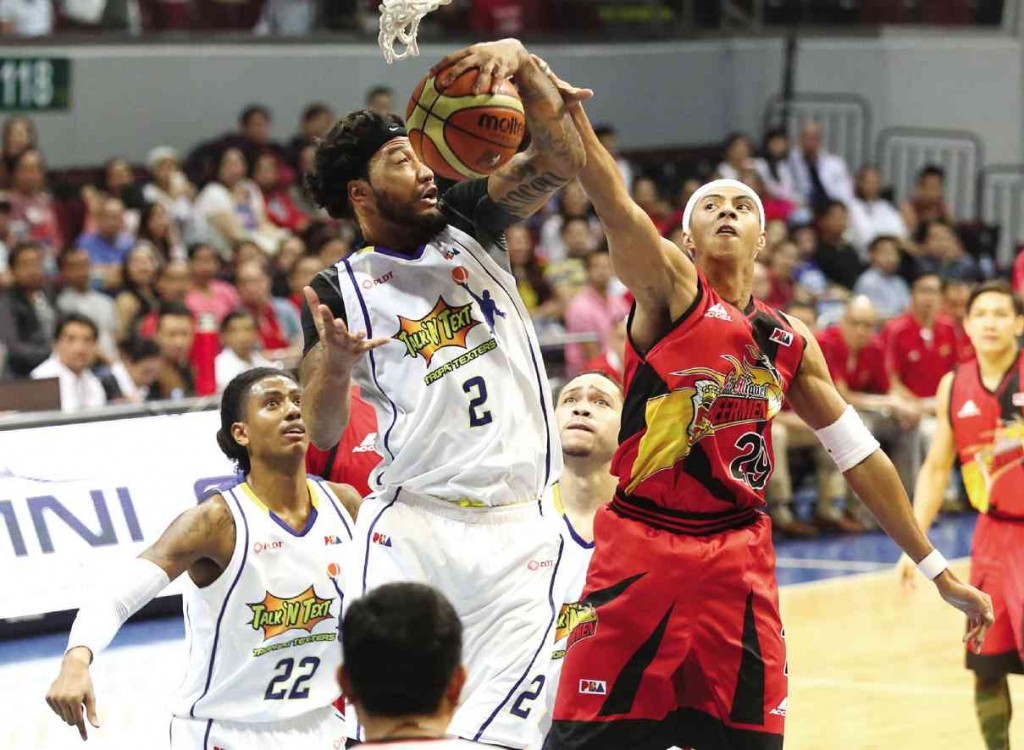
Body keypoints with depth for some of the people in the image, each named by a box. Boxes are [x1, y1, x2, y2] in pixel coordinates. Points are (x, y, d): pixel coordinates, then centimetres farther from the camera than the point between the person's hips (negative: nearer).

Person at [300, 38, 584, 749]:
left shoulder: (470, 226, 10)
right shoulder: (340, 290, 3)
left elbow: (560, 161, -5)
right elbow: (323, 433, -3)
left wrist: (522, 63, -22)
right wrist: (333, 365, -25)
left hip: (517, 531, 2)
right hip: (412, 527, -2)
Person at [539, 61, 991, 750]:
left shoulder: (790, 342, 12)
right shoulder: (669, 287, -1)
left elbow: (860, 454, 17)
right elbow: (618, 209, -19)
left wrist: (938, 570, 17)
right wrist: (571, 118, -36)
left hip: (738, 559, 4)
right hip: (640, 548, -4)